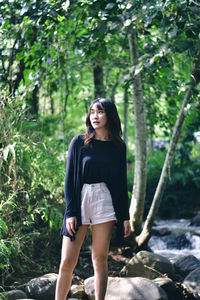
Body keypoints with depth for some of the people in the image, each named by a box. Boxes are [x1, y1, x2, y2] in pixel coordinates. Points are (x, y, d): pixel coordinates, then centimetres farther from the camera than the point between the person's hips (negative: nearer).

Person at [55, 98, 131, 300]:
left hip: (105, 203, 1)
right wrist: (70, 213, -8)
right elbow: (69, 178, -1)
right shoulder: (79, 142, 1)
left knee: (100, 259, 5)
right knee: (67, 262, -4)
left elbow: (121, 183, 11)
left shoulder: (118, 147, 7)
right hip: (79, 202, -1)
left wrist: (125, 216, 8)